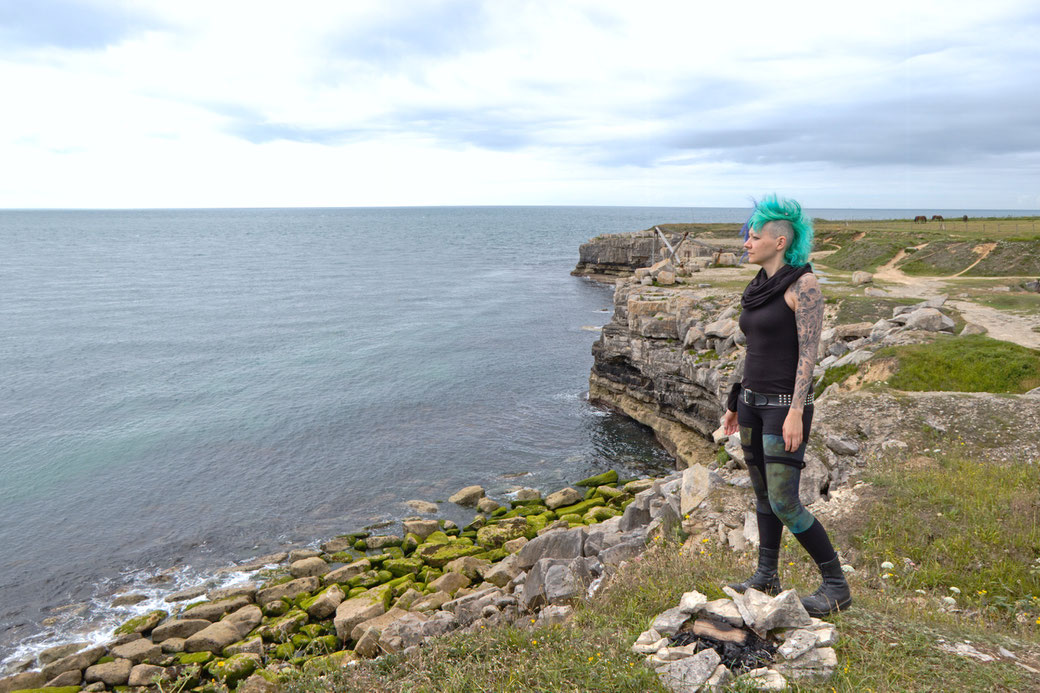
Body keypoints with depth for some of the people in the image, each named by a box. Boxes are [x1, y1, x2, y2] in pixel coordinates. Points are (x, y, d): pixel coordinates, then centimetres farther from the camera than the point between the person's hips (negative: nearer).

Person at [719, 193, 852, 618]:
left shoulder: (804, 284, -13)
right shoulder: (760, 288, 11)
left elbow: (809, 352, -18)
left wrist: (796, 412, -23)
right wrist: (735, 403, 18)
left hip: (785, 404, -8)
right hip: (754, 402, 8)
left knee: (784, 503, -7)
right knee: (763, 494, 15)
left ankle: (836, 586, 9)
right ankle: (766, 577, 28)